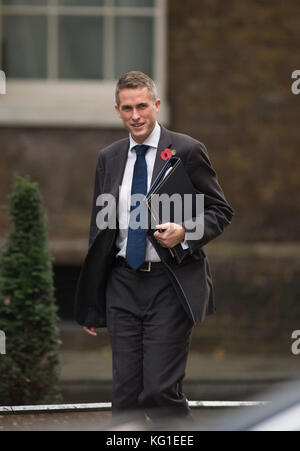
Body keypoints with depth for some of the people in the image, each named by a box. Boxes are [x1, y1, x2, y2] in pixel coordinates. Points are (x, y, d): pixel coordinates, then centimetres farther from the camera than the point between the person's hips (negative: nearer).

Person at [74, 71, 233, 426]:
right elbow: (99, 226, 16)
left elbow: (220, 211, 3)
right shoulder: (109, 158, 12)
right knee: (125, 393, 3)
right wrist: (90, 304, 14)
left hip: (170, 284, -5)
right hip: (123, 284, 5)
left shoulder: (187, 151, -2)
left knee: (160, 390, -12)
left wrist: (186, 232, -19)